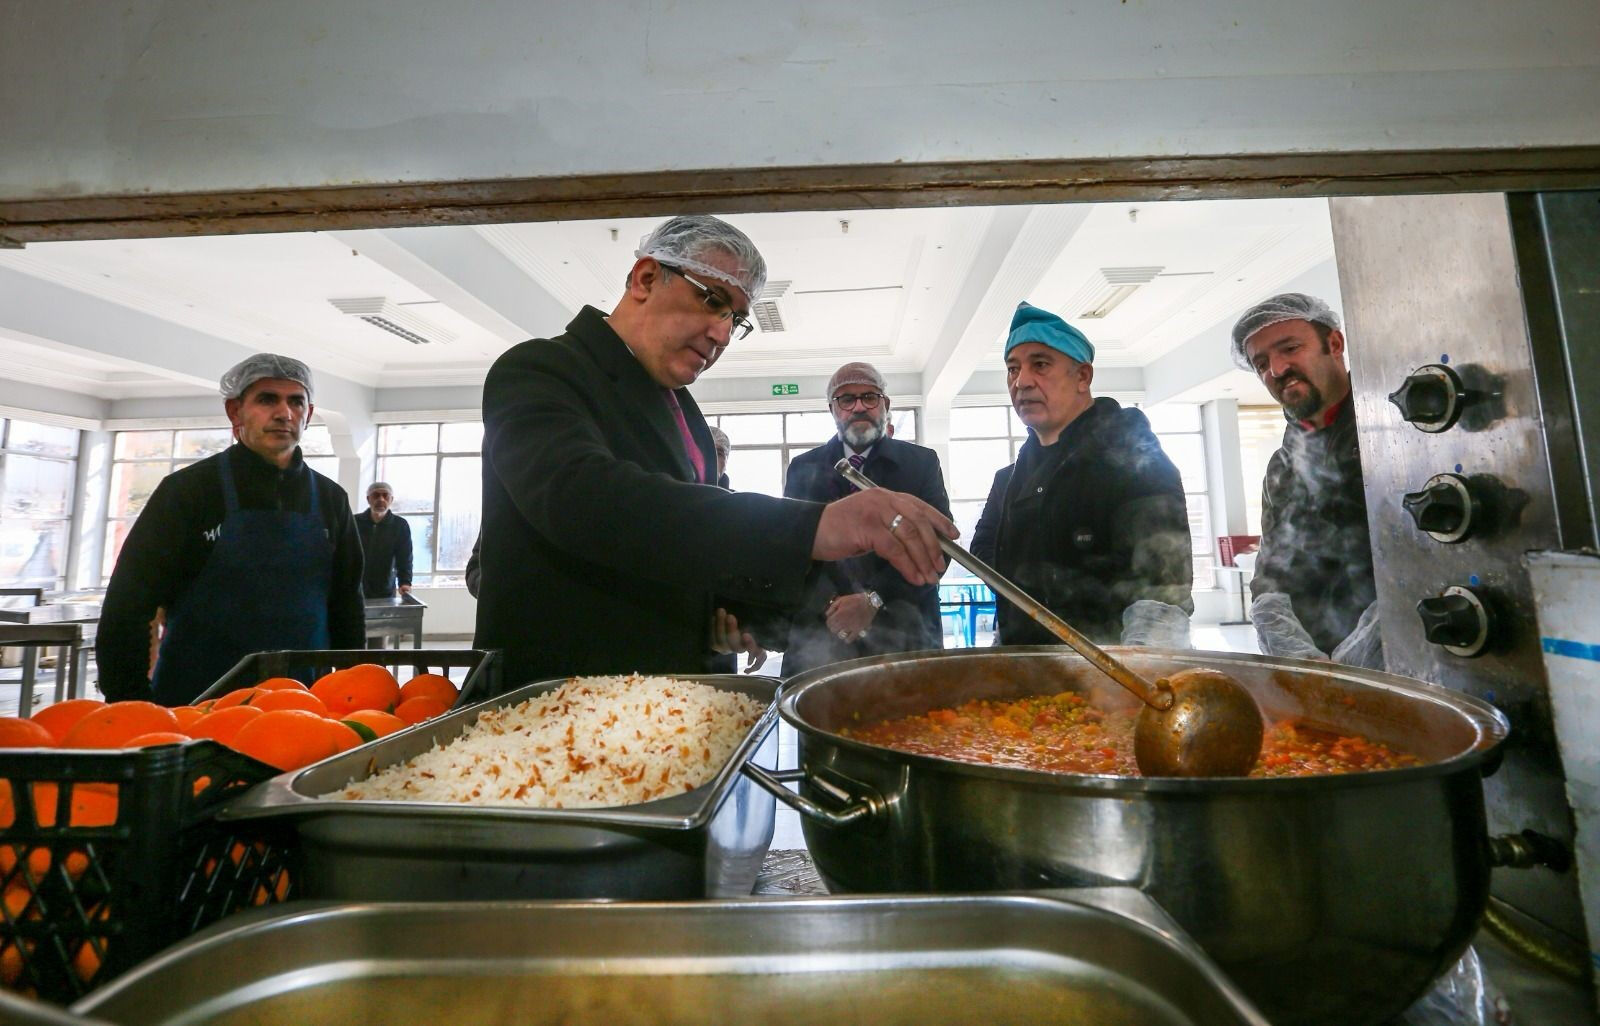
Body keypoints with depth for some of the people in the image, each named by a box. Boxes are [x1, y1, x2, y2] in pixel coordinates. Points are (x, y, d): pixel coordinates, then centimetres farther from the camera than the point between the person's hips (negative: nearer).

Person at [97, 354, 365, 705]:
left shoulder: (330, 499, 5)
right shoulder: (189, 489, -3)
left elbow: (347, 605, 9)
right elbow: (127, 603, -4)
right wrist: (132, 705, -8)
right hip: (193, 702, -2)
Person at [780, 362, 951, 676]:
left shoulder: (922, 463, 5)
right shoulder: (803, 468, 9)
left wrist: (874, 601, -13)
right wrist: (830, 608, -10)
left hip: (903, 635, 0)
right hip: (818, 635, 1)